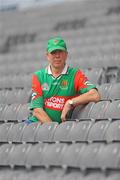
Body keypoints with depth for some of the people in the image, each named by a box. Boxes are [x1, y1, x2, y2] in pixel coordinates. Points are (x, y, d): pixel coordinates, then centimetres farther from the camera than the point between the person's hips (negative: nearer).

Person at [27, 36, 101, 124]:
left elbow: (95, 96, -13)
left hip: (62, 124, -2)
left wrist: (70, 103, -13)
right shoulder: (38, 76, 8)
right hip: (38, 121, 2)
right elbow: (37, 110, -2)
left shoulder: (75, 75, 3)